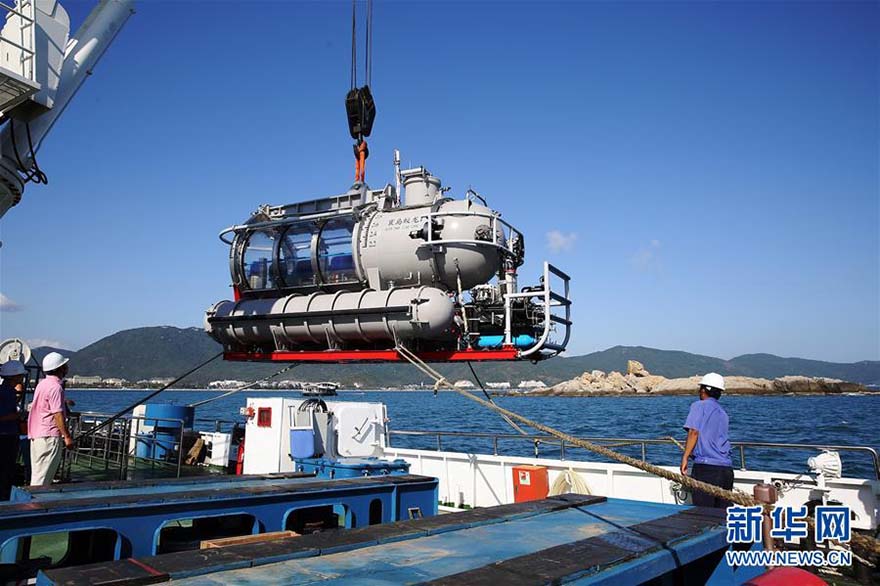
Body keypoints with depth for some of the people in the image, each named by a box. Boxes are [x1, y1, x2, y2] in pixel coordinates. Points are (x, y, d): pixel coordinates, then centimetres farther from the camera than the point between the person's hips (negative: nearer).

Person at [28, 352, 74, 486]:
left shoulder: (43, 384, 14)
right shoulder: (55, 387, -15)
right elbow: (58, 415, -18)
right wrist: (67, 436, -16)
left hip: (36, 434, 9)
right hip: (49, 435, -9)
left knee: (37, 473, 14)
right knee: (43, 476, -6)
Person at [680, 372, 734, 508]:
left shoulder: (699, 405, 1)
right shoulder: (723, 413, 21)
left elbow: (694, 432, -12)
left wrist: (685, 457, -12)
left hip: (705, 467, -7)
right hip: (727, 468, 7)